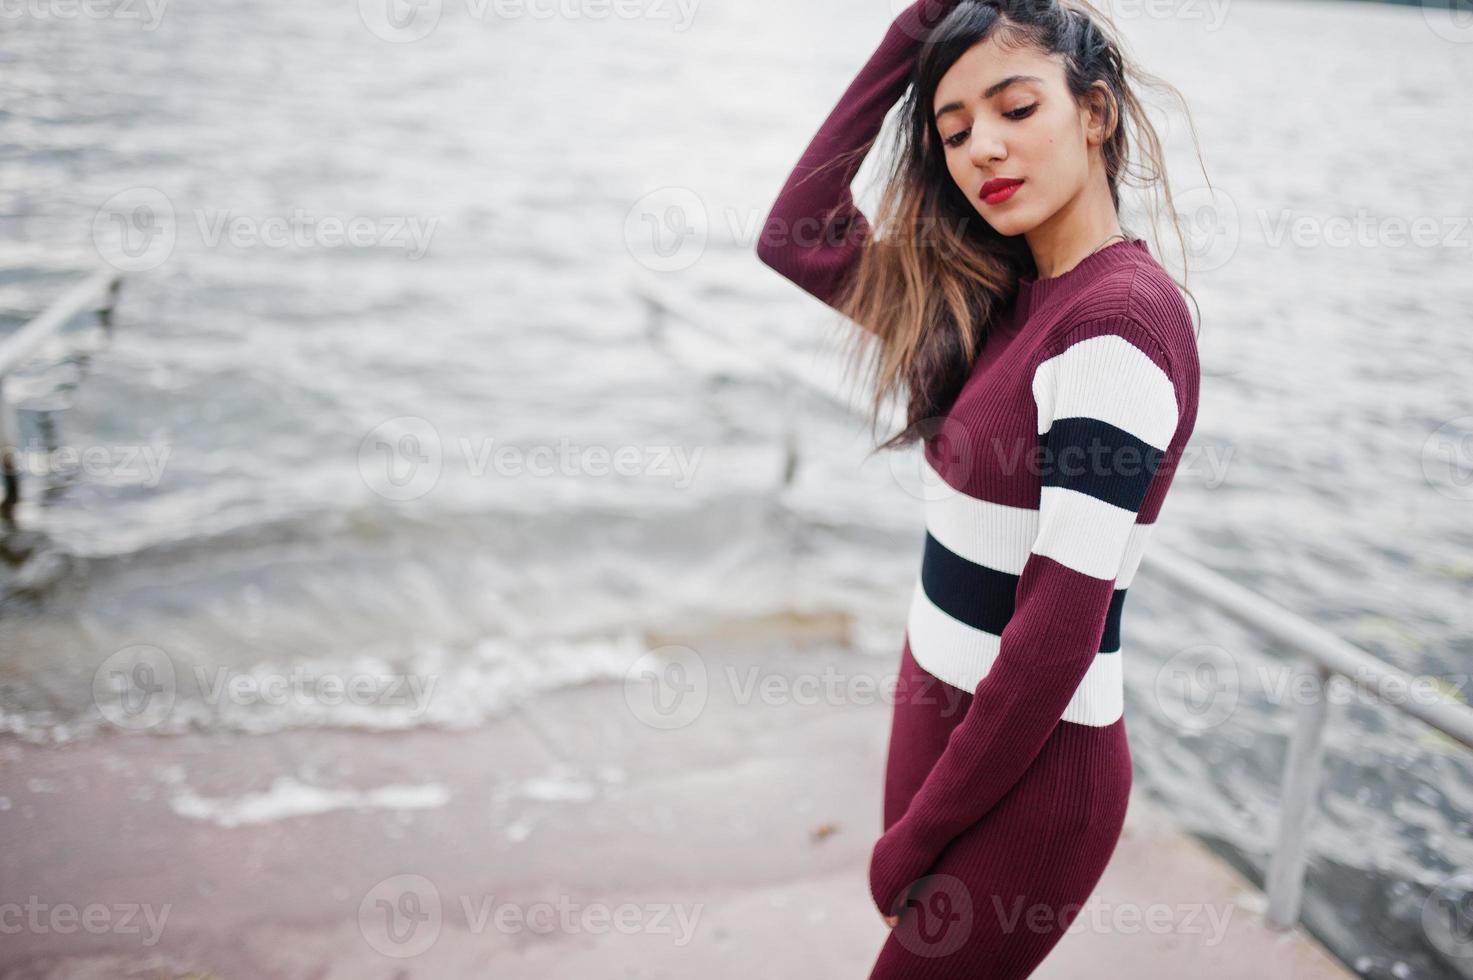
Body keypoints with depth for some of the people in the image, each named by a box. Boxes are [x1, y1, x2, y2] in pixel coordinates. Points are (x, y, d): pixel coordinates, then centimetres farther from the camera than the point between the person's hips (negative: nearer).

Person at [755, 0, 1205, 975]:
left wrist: (915, 836, -12)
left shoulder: (1119, 320, -21)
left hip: (1028, 765, -7)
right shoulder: (995, 298, 3)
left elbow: (1057, 635, -22)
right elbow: (793, 234, 5)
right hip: (941, 708, 8)